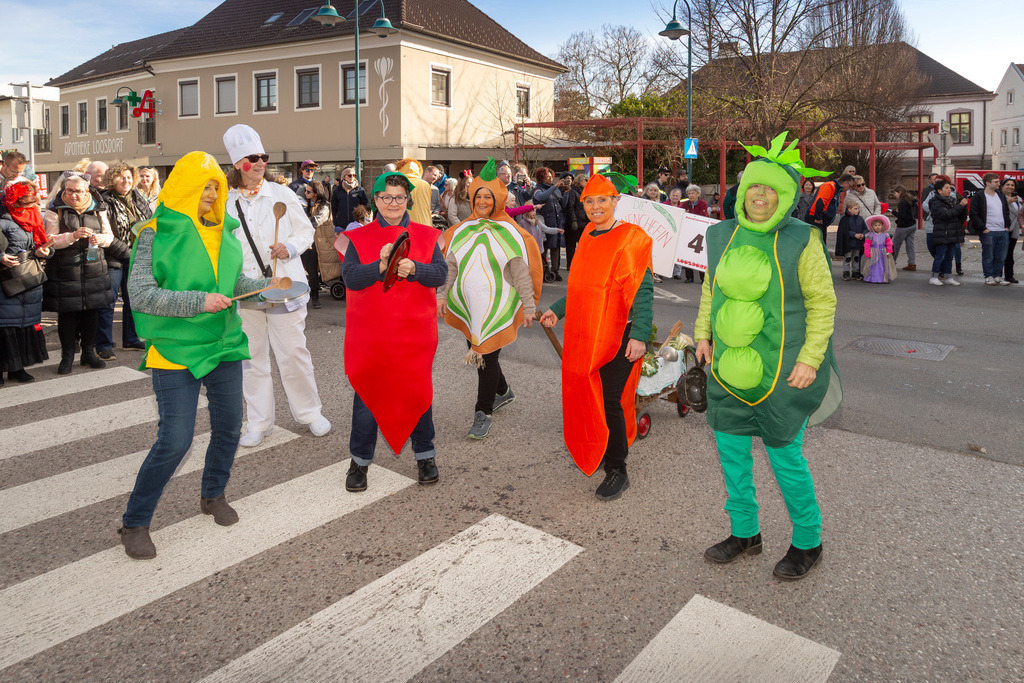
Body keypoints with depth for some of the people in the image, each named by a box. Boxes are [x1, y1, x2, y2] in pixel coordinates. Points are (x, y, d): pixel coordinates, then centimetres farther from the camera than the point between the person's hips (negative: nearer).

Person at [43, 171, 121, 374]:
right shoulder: (55, 211, -1)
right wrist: (74, 236, -23)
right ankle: (67, 355, 12)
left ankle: (89, 352, 20)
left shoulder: (97, 209, 7)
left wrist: (101, 239, -13)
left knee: (91, 312, 7)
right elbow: (51, 241, -8)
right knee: (67, 314, 1)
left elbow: (109, 235, 10)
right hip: (65, 271, -3)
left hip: (94, 269, 3)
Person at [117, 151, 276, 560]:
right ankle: (134, 523, 11)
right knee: (175, 439, -8)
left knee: (228, 426, 14)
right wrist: (199, 301, -24)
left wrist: (267, 286, -1)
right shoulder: (156, 234, -9)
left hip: (224, 343, 6)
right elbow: (141, 294, -16)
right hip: (176, 350, -6)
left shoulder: (224, 231, 8)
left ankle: (213, 495, 39)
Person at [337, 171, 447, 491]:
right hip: (369, 335, 0)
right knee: (367, 393, 7)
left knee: (418, 392, 10)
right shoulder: (358, 237, 2)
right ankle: (360, 461, 23)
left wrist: (413, 269, -26)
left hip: (415, 332, 1)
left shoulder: (426, 236, 5)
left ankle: (424, 456, 27)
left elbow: (440, 273, -7)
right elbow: (350, 278, -11)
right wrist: (380, 266, -27)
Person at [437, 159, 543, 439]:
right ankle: (503, 391, 40)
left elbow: (521, 272, -4)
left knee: (488, 357, -6)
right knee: (476, 352, 14)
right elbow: (449, 266, 11)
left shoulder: (510, 233, -4)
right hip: (468, 306, 5)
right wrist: (442, 295, 2)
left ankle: (483, 413, 6)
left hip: (496, 308, -5)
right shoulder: (461, 231, 8)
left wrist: (528, 306, -6)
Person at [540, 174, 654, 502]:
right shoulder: (588, 236, 13)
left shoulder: (630, 238, -10)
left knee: (610, 401, -5)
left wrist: (639, 335, -25)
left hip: (618, 334, -7)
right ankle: (596, 453, 34)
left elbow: (642, 291, -16)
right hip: (584, 333, 7)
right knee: (585, 395, 13)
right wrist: (557, 310, 24)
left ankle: (617, 470, 9)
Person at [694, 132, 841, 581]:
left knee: (784, 456, 5)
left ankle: (808, 542, 28)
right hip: (727, 369, 6)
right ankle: (745, 532, 34)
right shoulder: (722, 235, 4)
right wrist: (703, 333, 10)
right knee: (730, 449, 14)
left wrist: (810, 359, -12)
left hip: (780, 373, -5)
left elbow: (823, 302, -7)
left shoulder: (800, 241, -10)